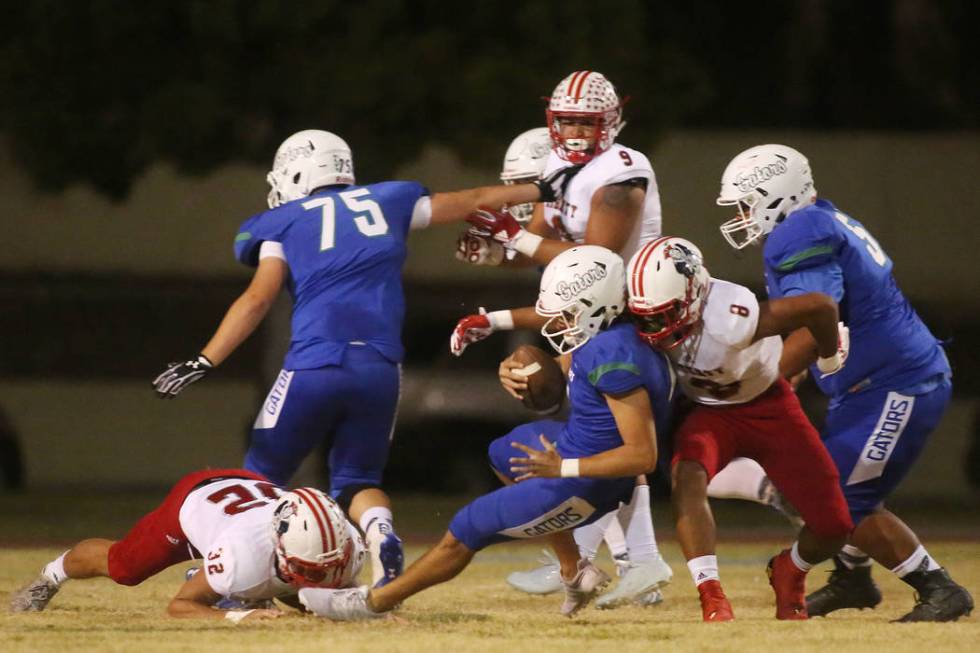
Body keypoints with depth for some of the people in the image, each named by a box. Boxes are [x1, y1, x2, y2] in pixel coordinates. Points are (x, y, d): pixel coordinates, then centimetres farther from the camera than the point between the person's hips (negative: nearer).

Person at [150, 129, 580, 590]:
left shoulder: (286, 223, 10)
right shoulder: (387, 202, 19)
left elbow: (258, 298, -3)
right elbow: (472, 202, 29)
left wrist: (205, 361, -5)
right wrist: (541, 191, 42)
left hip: (315, 366, -3)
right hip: (380, 369, 3)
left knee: (264, 473, 14)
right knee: (356, 479, 17)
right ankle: (382, 538, -14)